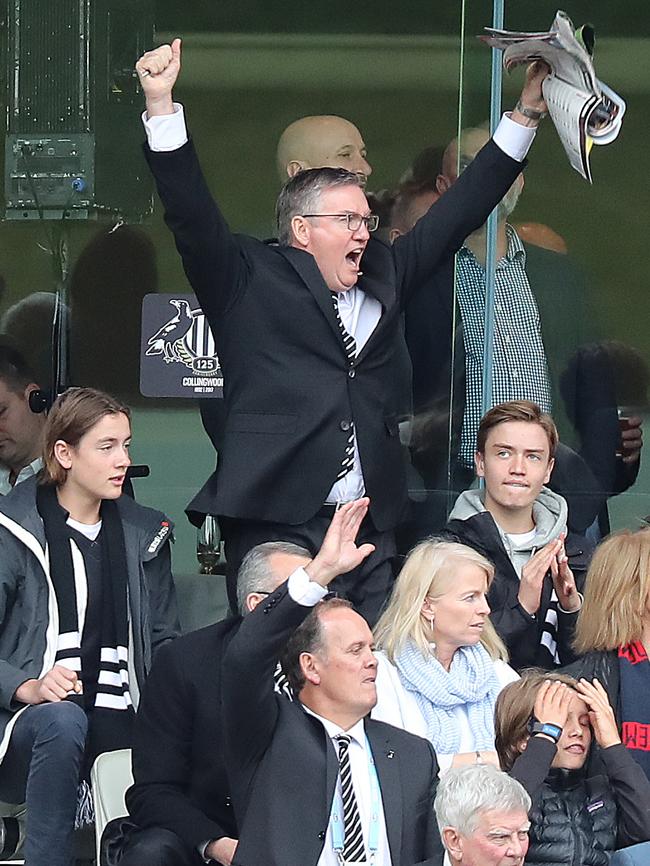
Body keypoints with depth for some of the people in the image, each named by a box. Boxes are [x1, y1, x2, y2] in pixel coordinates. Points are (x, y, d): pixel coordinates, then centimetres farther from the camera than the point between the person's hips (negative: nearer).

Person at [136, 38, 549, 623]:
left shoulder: (383, 279, 20)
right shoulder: (251, 282, 6)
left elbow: (458, 214, 24)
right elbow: (191, 213, -6)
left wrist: (525, 113, 22)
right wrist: (161, 104, -17)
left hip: (371, 529, 5)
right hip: (277, 526, -5)